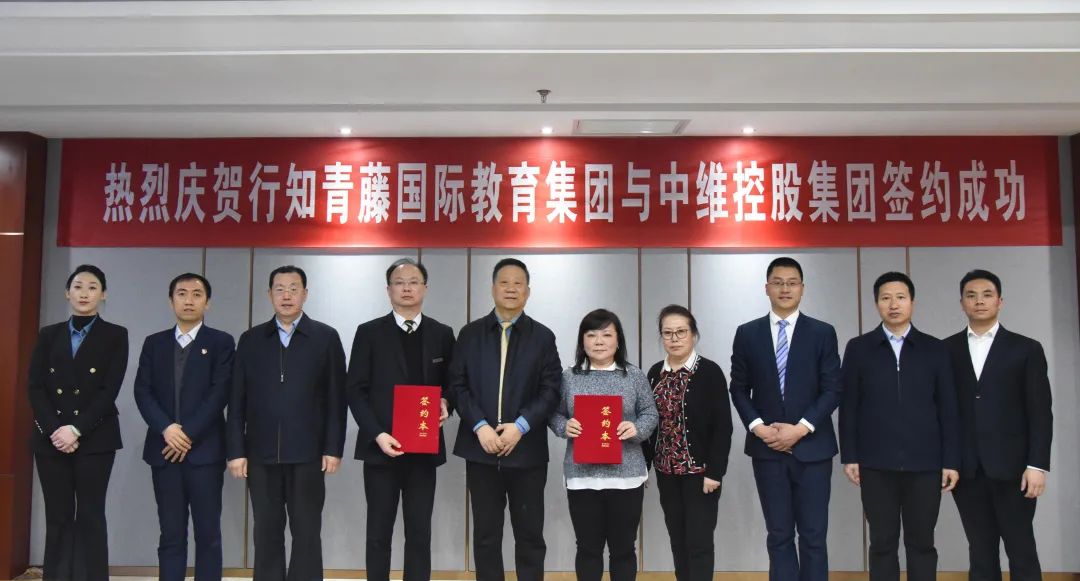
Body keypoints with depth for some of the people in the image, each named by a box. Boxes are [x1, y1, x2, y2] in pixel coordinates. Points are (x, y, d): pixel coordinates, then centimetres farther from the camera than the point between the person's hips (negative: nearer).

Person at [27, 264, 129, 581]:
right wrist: (53, 430, -10)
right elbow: (35, 387, 4)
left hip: (95, 439, -2)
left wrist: (77, 429, -13)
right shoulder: (48, 335, 12)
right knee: (58, 518, 5)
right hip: (50, 438, 3)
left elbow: (110, 390, -5)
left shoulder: (115, 336, 3)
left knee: (90, 516, -1)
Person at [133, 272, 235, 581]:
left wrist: (188, 433, -13)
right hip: (164, 450, 3)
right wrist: (166, 428, -11)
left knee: (208, 534, 0)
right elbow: (142, 391, 4)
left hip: (204, 450, -3)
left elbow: (220, 393, -6)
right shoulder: (154, 343, 13)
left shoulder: (220, 342, 3)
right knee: (171, 535, 6)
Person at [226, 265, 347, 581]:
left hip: (307, 453, -2)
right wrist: (235, 450, 1)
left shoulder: (326, 337, 2)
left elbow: (337, 399, 0)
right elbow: (237, 401, 7)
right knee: (266, 534, 8)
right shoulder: (250, 339, 9)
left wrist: (333, 448, -5)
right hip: (261, 454, 2)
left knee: (307, 534, 4)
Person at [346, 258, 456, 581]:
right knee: (379, 533, 6)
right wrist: (377, 434, -13)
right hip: (381, 447, -1)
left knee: (420, 533, 6)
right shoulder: (369, 333, 1)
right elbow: (356, 390, -2)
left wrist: (446, 404, -9)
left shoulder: (442, 334, 7)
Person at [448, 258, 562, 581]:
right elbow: (458, 385, 1)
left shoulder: (543, 336, 5)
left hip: (526, 450, -1)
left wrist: (520, 426, -14)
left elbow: (551, 390, -2)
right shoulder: (470, 334, 7)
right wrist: (480, 426, -12)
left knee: (530, 534, 6)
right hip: (481, 449, 1)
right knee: (485, 535, 8)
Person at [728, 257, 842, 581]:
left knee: (813, 536, 3)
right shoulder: (747, 334, 5)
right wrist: (758, 427, -8)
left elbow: (832, 390, -2)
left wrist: (801, 428, -13)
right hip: (767, 448, 1)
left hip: (812, 447, -1)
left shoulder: (823, 333, 1)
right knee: (779, 536, 8)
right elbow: (739, 389, 7)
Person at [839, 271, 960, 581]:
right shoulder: (858, 348, 5)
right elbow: (848, 407, 4)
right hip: (876, 464, 0)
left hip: (925, 464, 1)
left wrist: (951, 461, 1)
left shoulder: (935, 349, 6)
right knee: (882, 544, 6)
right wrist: (849, 456, -1)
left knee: (921, 543, 8)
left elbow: (948, 409, 5)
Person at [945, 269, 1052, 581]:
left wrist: (1037, 464, -9)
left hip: (1011, 466, -1)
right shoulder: (947, 350, 7)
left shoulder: (1026, 349, 3)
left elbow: (1040, 412, -1)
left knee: (1021, 550, 4)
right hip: (966, 469, 2)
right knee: (980, 551, 8)